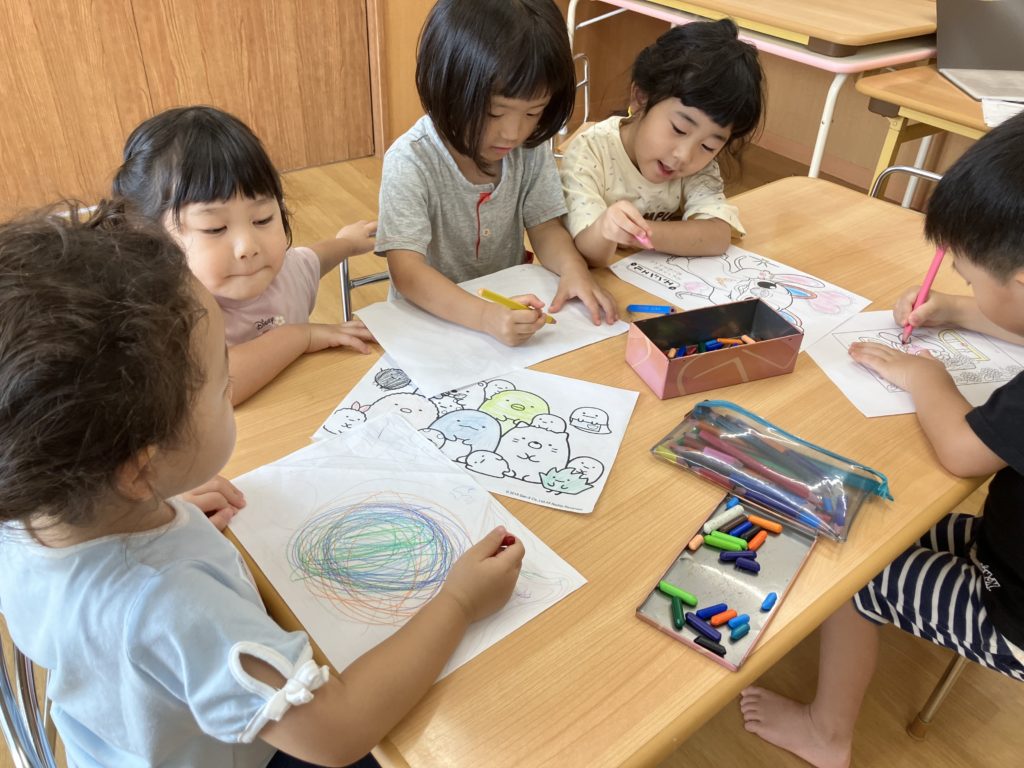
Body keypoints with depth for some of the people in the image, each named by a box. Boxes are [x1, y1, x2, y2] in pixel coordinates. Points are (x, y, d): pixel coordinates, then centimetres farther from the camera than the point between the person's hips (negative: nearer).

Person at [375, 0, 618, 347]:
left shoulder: (531, 147, -7)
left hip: (511, 308, 5)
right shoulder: (410, 162, -20)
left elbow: (545, 227, 1)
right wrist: (485, 316, -42)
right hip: (431, 317, -4)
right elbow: (407, 272, -27)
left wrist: (572, 266, -22)